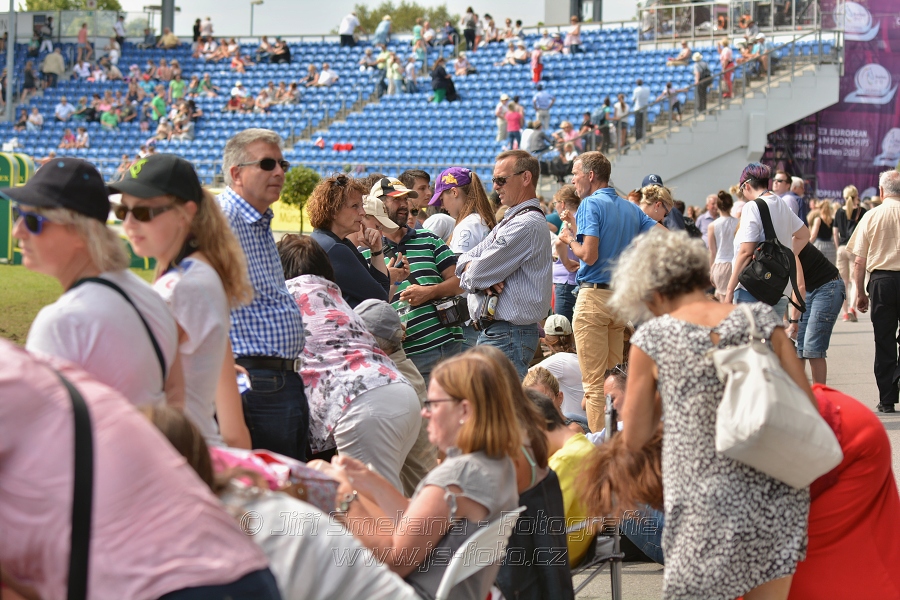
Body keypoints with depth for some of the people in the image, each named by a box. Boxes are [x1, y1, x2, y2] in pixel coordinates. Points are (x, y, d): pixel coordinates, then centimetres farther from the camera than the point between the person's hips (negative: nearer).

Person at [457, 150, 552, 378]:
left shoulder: (527, 224, -16)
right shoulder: (508, 221, 19)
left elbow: (476, 274, -18)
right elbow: (465, 260, 15)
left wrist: (469, 276, 5)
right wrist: (483, 277, -6)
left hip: (508, 335, -10)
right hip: (492, 331, 10)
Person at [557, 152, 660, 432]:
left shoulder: (591, 205, -10)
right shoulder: (631, 209, 12)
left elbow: (589, 255, -19)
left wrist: (570, 239, 0)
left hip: (594, 296, -7)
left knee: (594, 380, -4)